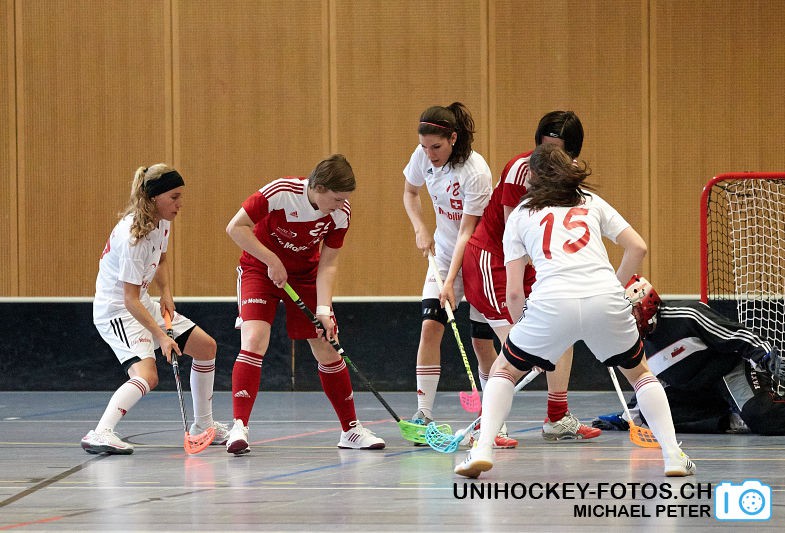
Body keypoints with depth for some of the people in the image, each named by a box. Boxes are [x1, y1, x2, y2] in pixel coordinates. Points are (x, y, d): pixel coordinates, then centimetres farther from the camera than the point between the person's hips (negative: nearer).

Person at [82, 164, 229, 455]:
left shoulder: (162, 222, -1)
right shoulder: (132, 237, -29)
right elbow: (130, 300, -28)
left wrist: (166, 294, 5)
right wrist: (160, 336, -31)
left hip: (142, 304, 10)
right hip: (116, 311, -10)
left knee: (206, 347, 13)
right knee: (146, 376, -31)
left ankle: (203, 425, 26)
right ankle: (99, 434, -35)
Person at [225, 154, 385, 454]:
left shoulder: (341, 213, -16)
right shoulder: (279, 193, -29)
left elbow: (327, 265, -11)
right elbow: (235, 228, -23)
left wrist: (324, 310, -21)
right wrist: (272, 260, -27)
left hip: (305, 276, 4)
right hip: (259, 269, -4)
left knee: (327, 349, 2)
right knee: (254, 340, -23)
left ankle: (350, 430, 16)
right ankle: (239, 428, -22)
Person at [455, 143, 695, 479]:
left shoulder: (520, 216, 21)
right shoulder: (592, 203, 25)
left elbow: (514, 292, 14)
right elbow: (637, 247, 15)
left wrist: (523, 330, 26)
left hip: (551, 303, -1)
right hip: (605, 297, 1)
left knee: (504, 371, 22)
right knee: (639, 373, 26)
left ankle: (482, 450, 3)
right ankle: (674, 457, 13)